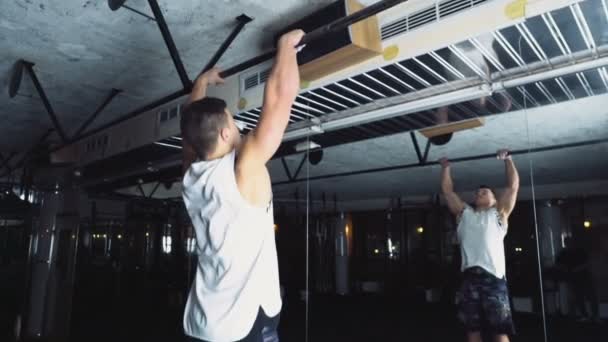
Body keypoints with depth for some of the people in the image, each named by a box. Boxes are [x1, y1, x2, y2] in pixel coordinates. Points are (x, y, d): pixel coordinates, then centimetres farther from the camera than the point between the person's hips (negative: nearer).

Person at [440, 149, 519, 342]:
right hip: (469, 278, 3)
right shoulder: (464, 213, 22)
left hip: (493, 277, -3)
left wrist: (507, 159, 13)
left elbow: (513, 186, 11)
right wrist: (445, 167, 29)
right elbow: (447, 190, 26)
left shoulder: (498, 214, 15)